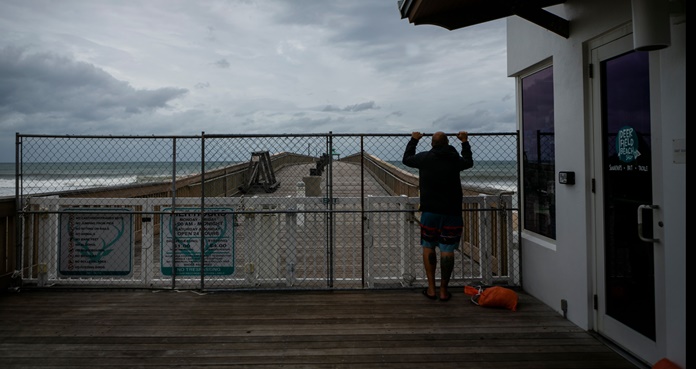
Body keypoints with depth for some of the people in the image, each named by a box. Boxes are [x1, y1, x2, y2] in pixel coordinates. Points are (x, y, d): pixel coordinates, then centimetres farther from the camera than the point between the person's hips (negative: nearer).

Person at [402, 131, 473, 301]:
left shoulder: (424, 158, -1)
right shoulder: (455, 160, 2)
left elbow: (406, 159, 18)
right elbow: (469, 162, 25)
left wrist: (413, 140, 31)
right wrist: (465, 142, 37)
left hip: (429, 210, 0)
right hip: (452, 212, 0)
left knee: (428, 246, 11)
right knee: (447, 250, 3)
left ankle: (431, 288, 11)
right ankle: (443, 290, 8)